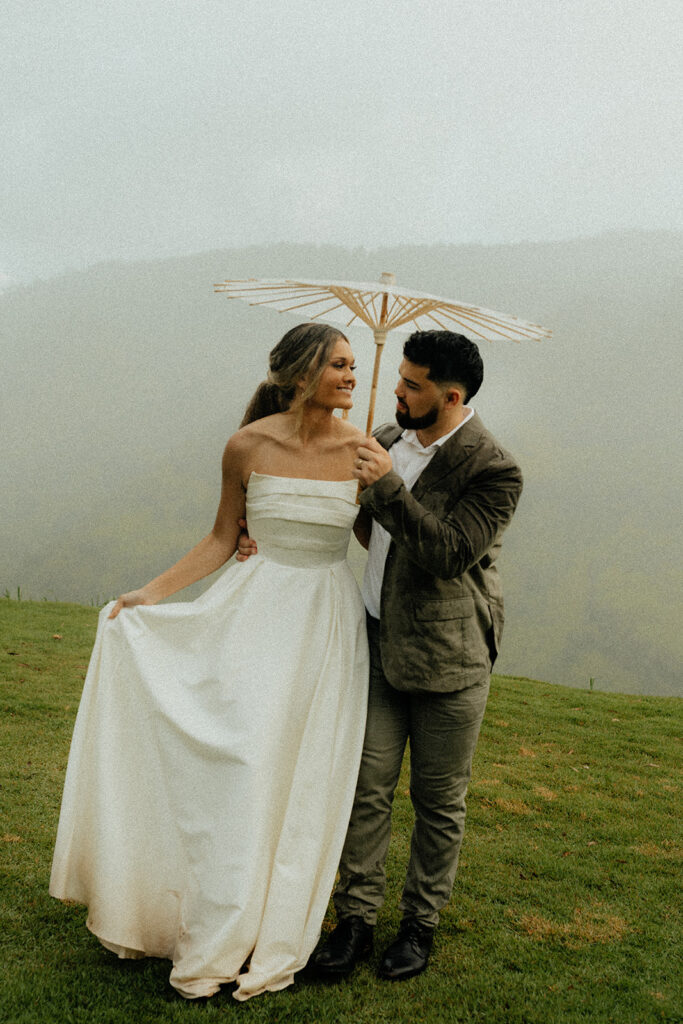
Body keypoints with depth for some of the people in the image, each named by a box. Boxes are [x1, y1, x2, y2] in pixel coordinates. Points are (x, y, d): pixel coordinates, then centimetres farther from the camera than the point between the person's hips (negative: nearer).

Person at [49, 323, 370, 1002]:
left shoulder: (360, 449, -3)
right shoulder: (248, 446, -6)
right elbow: (221, 539, 3)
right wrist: (149, 594, 0)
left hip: (330, 621, 2)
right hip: (259, 611, -1)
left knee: (304, 775, 7)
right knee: (241, 764, -1)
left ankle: (274, 936, 24)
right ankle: (222, 939, 16)